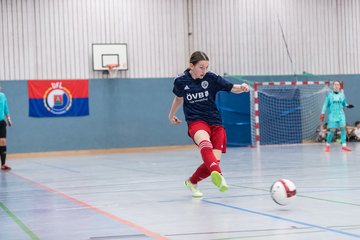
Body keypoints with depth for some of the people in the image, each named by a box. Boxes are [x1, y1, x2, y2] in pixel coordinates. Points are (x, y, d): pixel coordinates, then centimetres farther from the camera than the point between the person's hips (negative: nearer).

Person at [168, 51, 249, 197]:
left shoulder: (211, 78, -2)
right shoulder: (181, 81, 0)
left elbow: (232, 88, -7)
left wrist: (242, 87, -30)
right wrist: (171, 114, 35)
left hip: (215, 122, 2)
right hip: (195, 121, -2)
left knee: (214, 160, -11)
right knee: (205, 142, -37)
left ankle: (192, 182, 19)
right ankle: (217, 175, -64)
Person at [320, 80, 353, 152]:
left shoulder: (342, 95, 9)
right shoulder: (329, 95, 2)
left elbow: (344, 104, 18)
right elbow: (325, 105, 3)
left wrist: (348, 106, -2)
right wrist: (323, 114, -3)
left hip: (341, 114, 3)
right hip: (332, 115, -3)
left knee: (343, 128, -8)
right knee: (332, 130, -5)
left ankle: (344, 145, -6)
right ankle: (328, 145, 13)